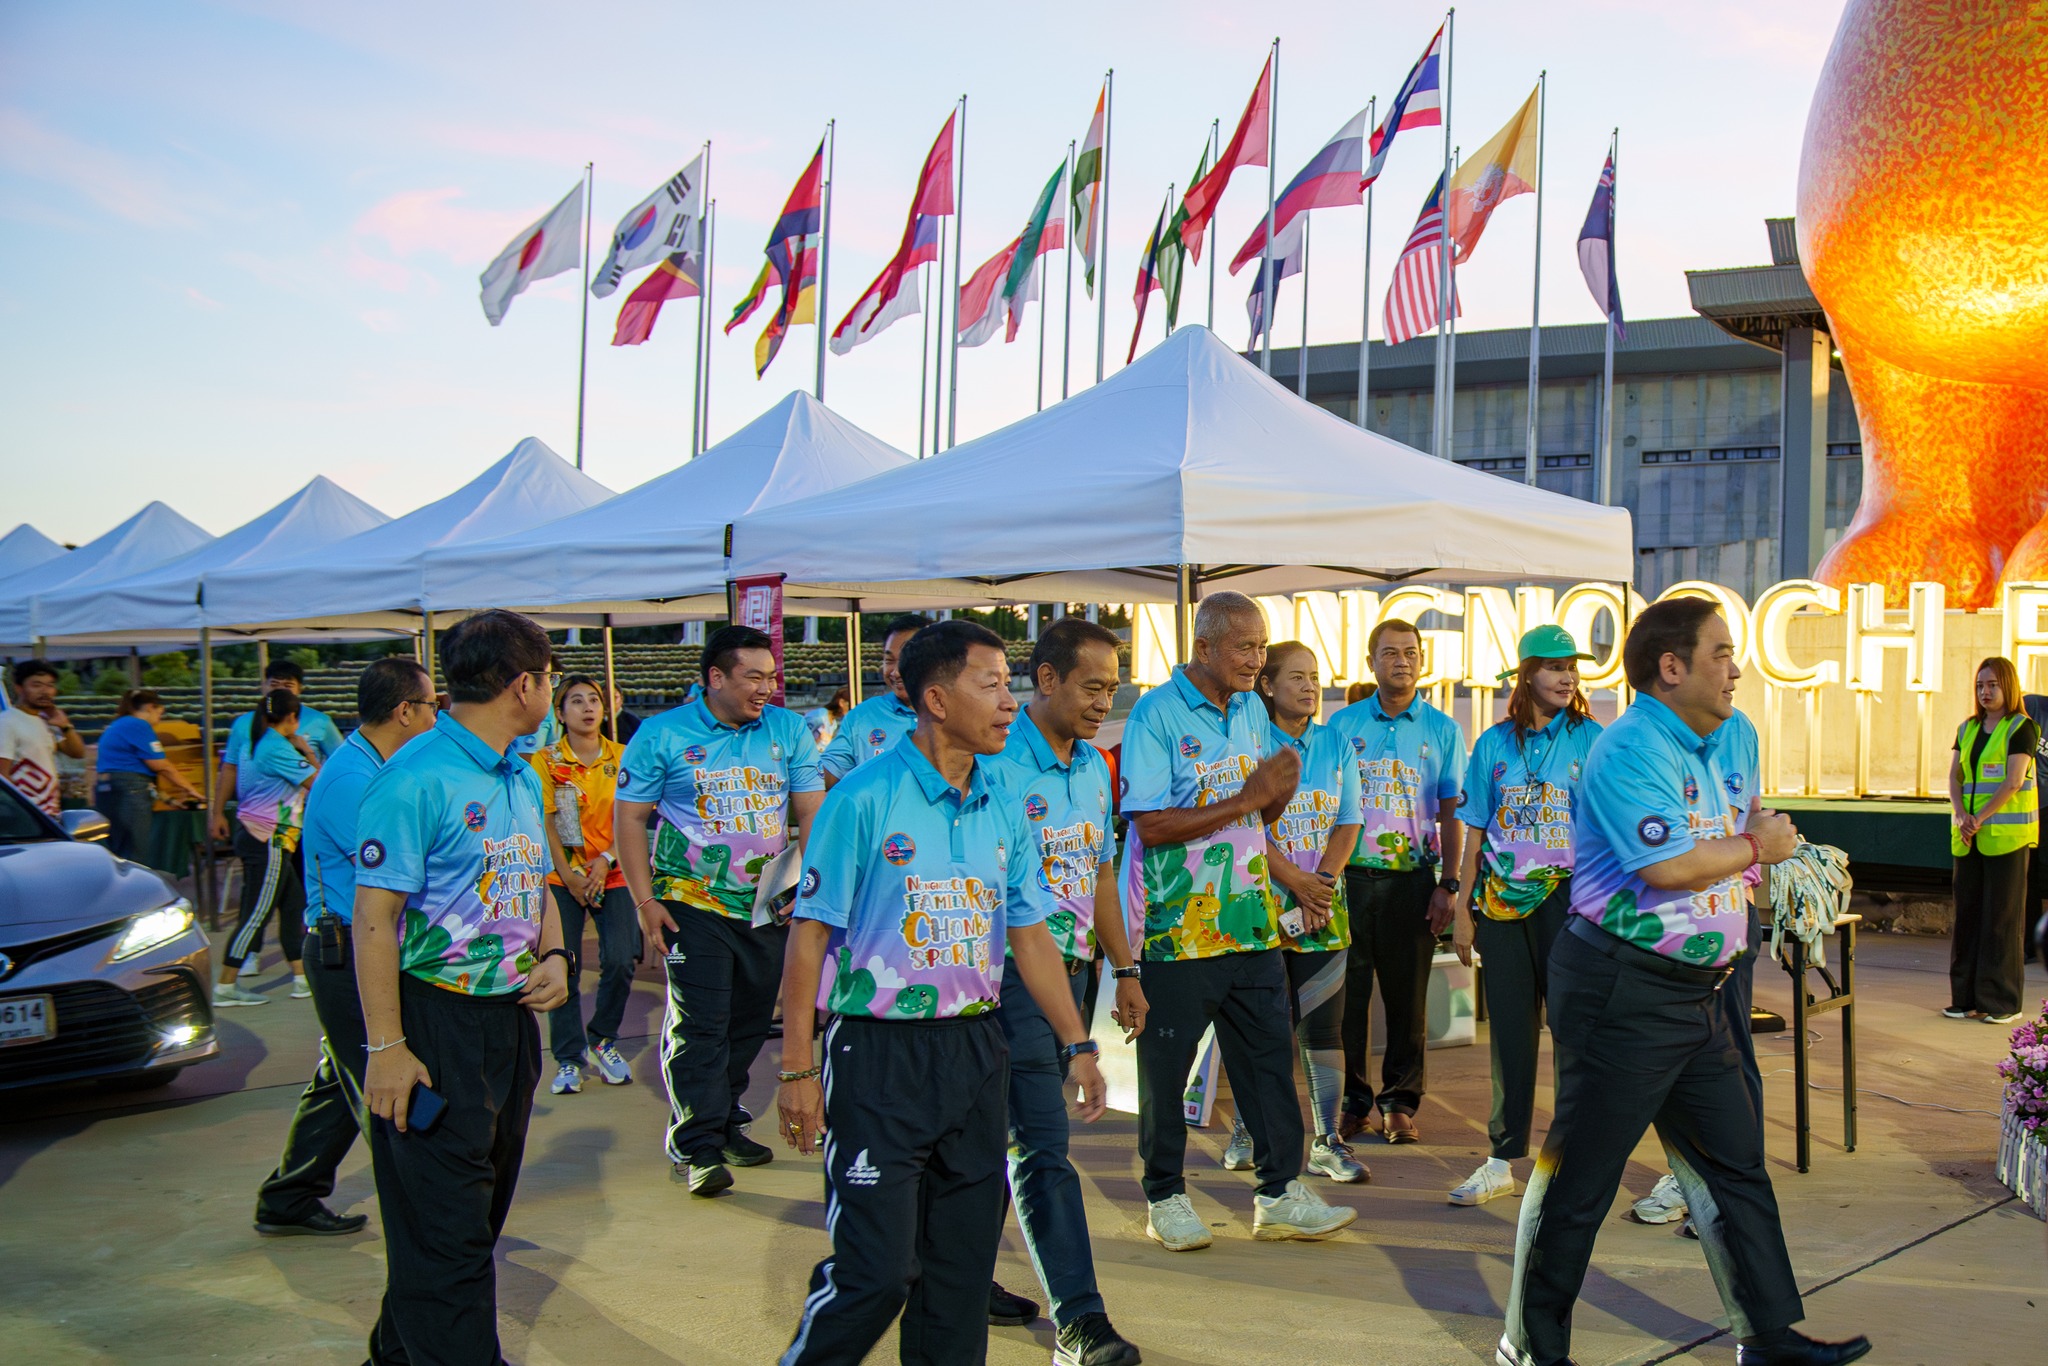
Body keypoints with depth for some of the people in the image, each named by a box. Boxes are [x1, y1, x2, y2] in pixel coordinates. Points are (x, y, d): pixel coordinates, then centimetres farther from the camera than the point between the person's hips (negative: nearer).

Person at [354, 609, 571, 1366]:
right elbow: (374, 914, -18)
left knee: (479, 1211, 19)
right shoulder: (416, 778, -16)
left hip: (510, 1017, 9)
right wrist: (386, 1047, -21)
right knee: (445, 1228, -3)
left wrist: (555, 956, 1)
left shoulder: (523, 779, 12)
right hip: (435, 1026, -9)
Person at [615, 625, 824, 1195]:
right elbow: (629, 815, -3)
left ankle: (724, 1124, 29)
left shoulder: (788, 730, 3)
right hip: (693, 907, -4)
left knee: (750, 1022, 13)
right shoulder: (663, 734, -6)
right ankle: (694, 1147, 0)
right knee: (698, 1025, -7)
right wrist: (645, 900, -9)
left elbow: (810, 811, 6)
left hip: (767, 908, 4)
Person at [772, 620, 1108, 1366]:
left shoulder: (1003, 809, 7)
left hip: (974, 1049, 6)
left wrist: (1076, 1044, 12)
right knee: (875, 1269, -5)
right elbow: (811, 933, -9)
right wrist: (797, 1068, -10)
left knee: (963, 1261, 12)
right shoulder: (865, 798, -11)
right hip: (879, 1053, -6)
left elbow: (1029, 935, 14)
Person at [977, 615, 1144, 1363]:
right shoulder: (994, 763, -14)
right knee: (1042, 1147, -6)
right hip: (1009, 972, -8)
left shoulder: (1095, 767, 12)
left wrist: (1124, 971, 19)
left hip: (1069, 970, 8)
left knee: (1006, 1136, 16)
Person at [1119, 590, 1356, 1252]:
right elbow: (1151, 825, -18)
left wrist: (1281, 791, -6)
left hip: (1250, 921, 6)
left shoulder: (1252, 710, 11)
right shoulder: (1157, 714, -11)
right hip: (1177, 926, -6)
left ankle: (1280, 1193, 17)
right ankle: (1165, 1198, 18)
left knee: (1269, 1055, 8)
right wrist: (1245, 800, -17)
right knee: (1166, 1067, 5)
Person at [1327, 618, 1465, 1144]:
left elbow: (1451, 813, 6)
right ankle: (1354, 1101, 12)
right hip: (1352, 876, 0)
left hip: (1413, 878, 0)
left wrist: (1449, 884, -2)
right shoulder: (1343, 723, 7)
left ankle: (1400, 1102, 15)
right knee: (1350, 991, 2)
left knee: (1408, 993, 4)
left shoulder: (1443, 730, 7)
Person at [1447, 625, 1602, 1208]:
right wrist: (1462, 909, 7)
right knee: (1509, 1026, 7)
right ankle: (1503, 1159, 15)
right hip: (1501, 895, 2)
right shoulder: (1494, 744, 8)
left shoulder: (1591, 740, 2)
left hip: (1566, 893, -2)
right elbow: (1476, 830, 10)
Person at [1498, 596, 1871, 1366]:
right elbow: (1666, 865, -26)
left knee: (1734, 1165, 15)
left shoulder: (1699, 749, 16)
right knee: (1579, 1175, 1)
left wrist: (1758, 837, 3)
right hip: (1623, 991, -10)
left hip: (1694, 993, 10)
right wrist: (1757, 847, -11)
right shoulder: (1634, 748, -17)